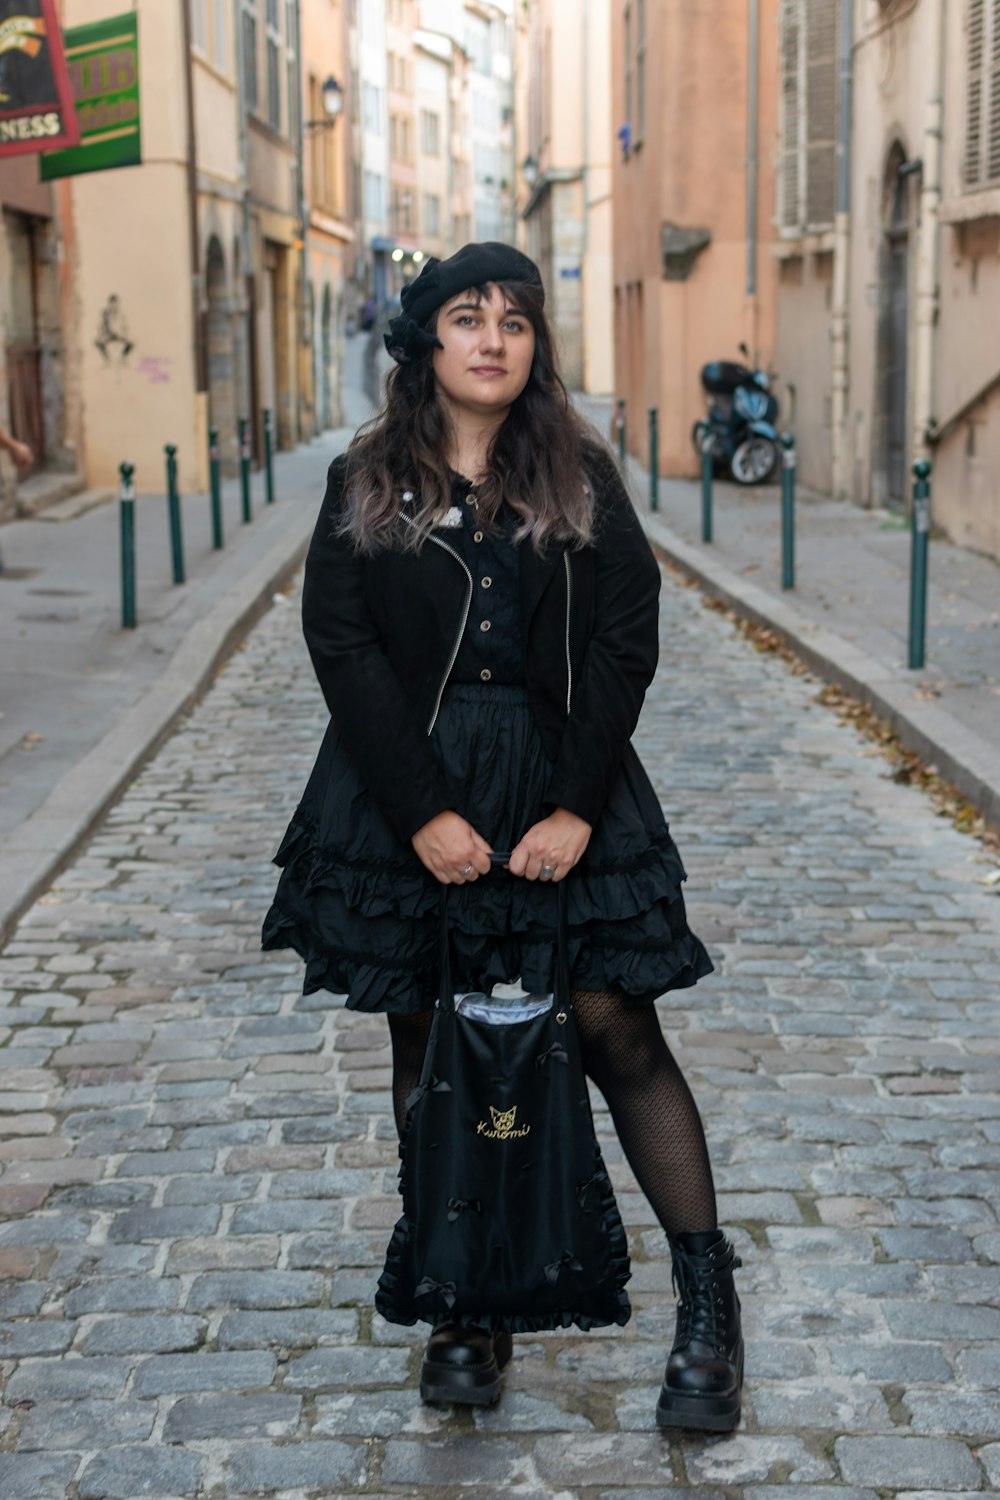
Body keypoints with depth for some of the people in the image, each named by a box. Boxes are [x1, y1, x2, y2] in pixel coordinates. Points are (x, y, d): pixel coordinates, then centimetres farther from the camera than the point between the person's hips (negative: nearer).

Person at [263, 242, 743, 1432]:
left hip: (560, 785, -1)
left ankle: (708, 1299, 5)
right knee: (427, 1044, 6)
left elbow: (626, 641, -1)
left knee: (614, 1027, -4)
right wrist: (424, 811, -13)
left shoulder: (582, 477, 4)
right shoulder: (366, 483, 3)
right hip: (406, 789, 1)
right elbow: (342, 646, -4)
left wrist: (576, 805, -11)